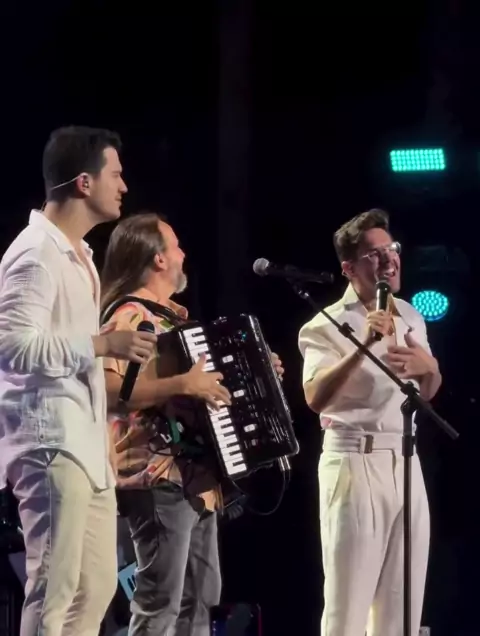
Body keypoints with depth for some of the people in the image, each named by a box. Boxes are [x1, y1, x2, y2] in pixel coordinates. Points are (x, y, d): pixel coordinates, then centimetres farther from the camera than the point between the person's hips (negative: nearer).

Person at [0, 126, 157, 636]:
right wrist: (104, 344, -21)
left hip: (83, 441, 10)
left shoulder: (76, 254, 19)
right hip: (48, 442, -10)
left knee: (96, 585, 11)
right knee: (54, 590, -11)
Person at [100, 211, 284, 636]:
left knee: (200, 597, 13)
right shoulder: (131, 318, -13)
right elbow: (108, 388, -28)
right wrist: (182, 385, -30)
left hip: (195, 479, 10)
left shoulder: (173, 316, 18)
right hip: (159, 481, -10)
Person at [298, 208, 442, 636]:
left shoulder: (410, 317, 12)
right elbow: (316, 398, -23)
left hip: (406, 460, 6)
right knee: (349, 600, -4)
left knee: (403, 602, 8)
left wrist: (429, 367, -1)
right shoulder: (328, 325, -8)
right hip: (355, 461, -6)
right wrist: (363, 347, -32)